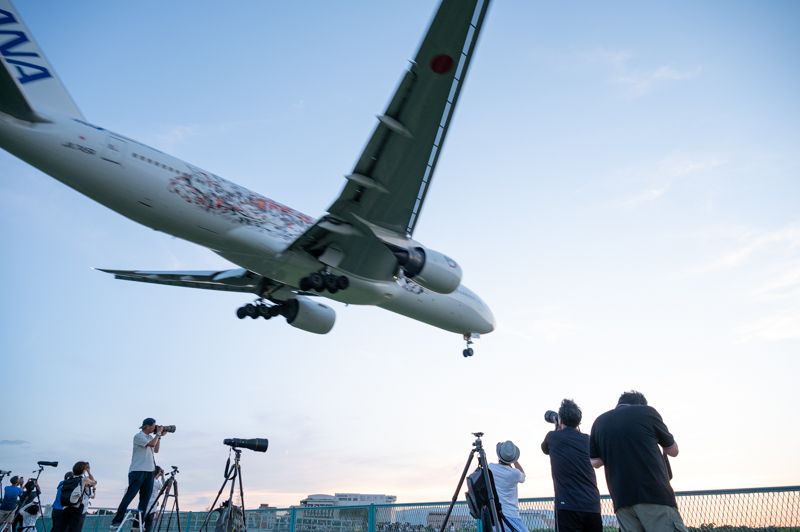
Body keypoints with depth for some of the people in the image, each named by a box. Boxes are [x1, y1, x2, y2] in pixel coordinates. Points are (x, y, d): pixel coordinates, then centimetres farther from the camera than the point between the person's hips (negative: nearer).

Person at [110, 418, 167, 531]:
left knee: (145, 499, 3)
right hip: (137, 470, -8)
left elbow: (156, 449, 17)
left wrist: (159, 436, 14)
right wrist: (158, 433, -3)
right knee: (129, 496, -8)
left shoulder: (151, 437, 17)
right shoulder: (139, 436, -7)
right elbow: (152, 444, -16)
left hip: (149, 471, 8)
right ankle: (116, 521, -3)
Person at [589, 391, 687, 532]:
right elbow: (673, 450, 16)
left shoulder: (599, 422, 13)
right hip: (655, 494, -3)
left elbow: (595, 462, 14)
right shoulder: (647, 411, 5)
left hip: (622, 499, 4)